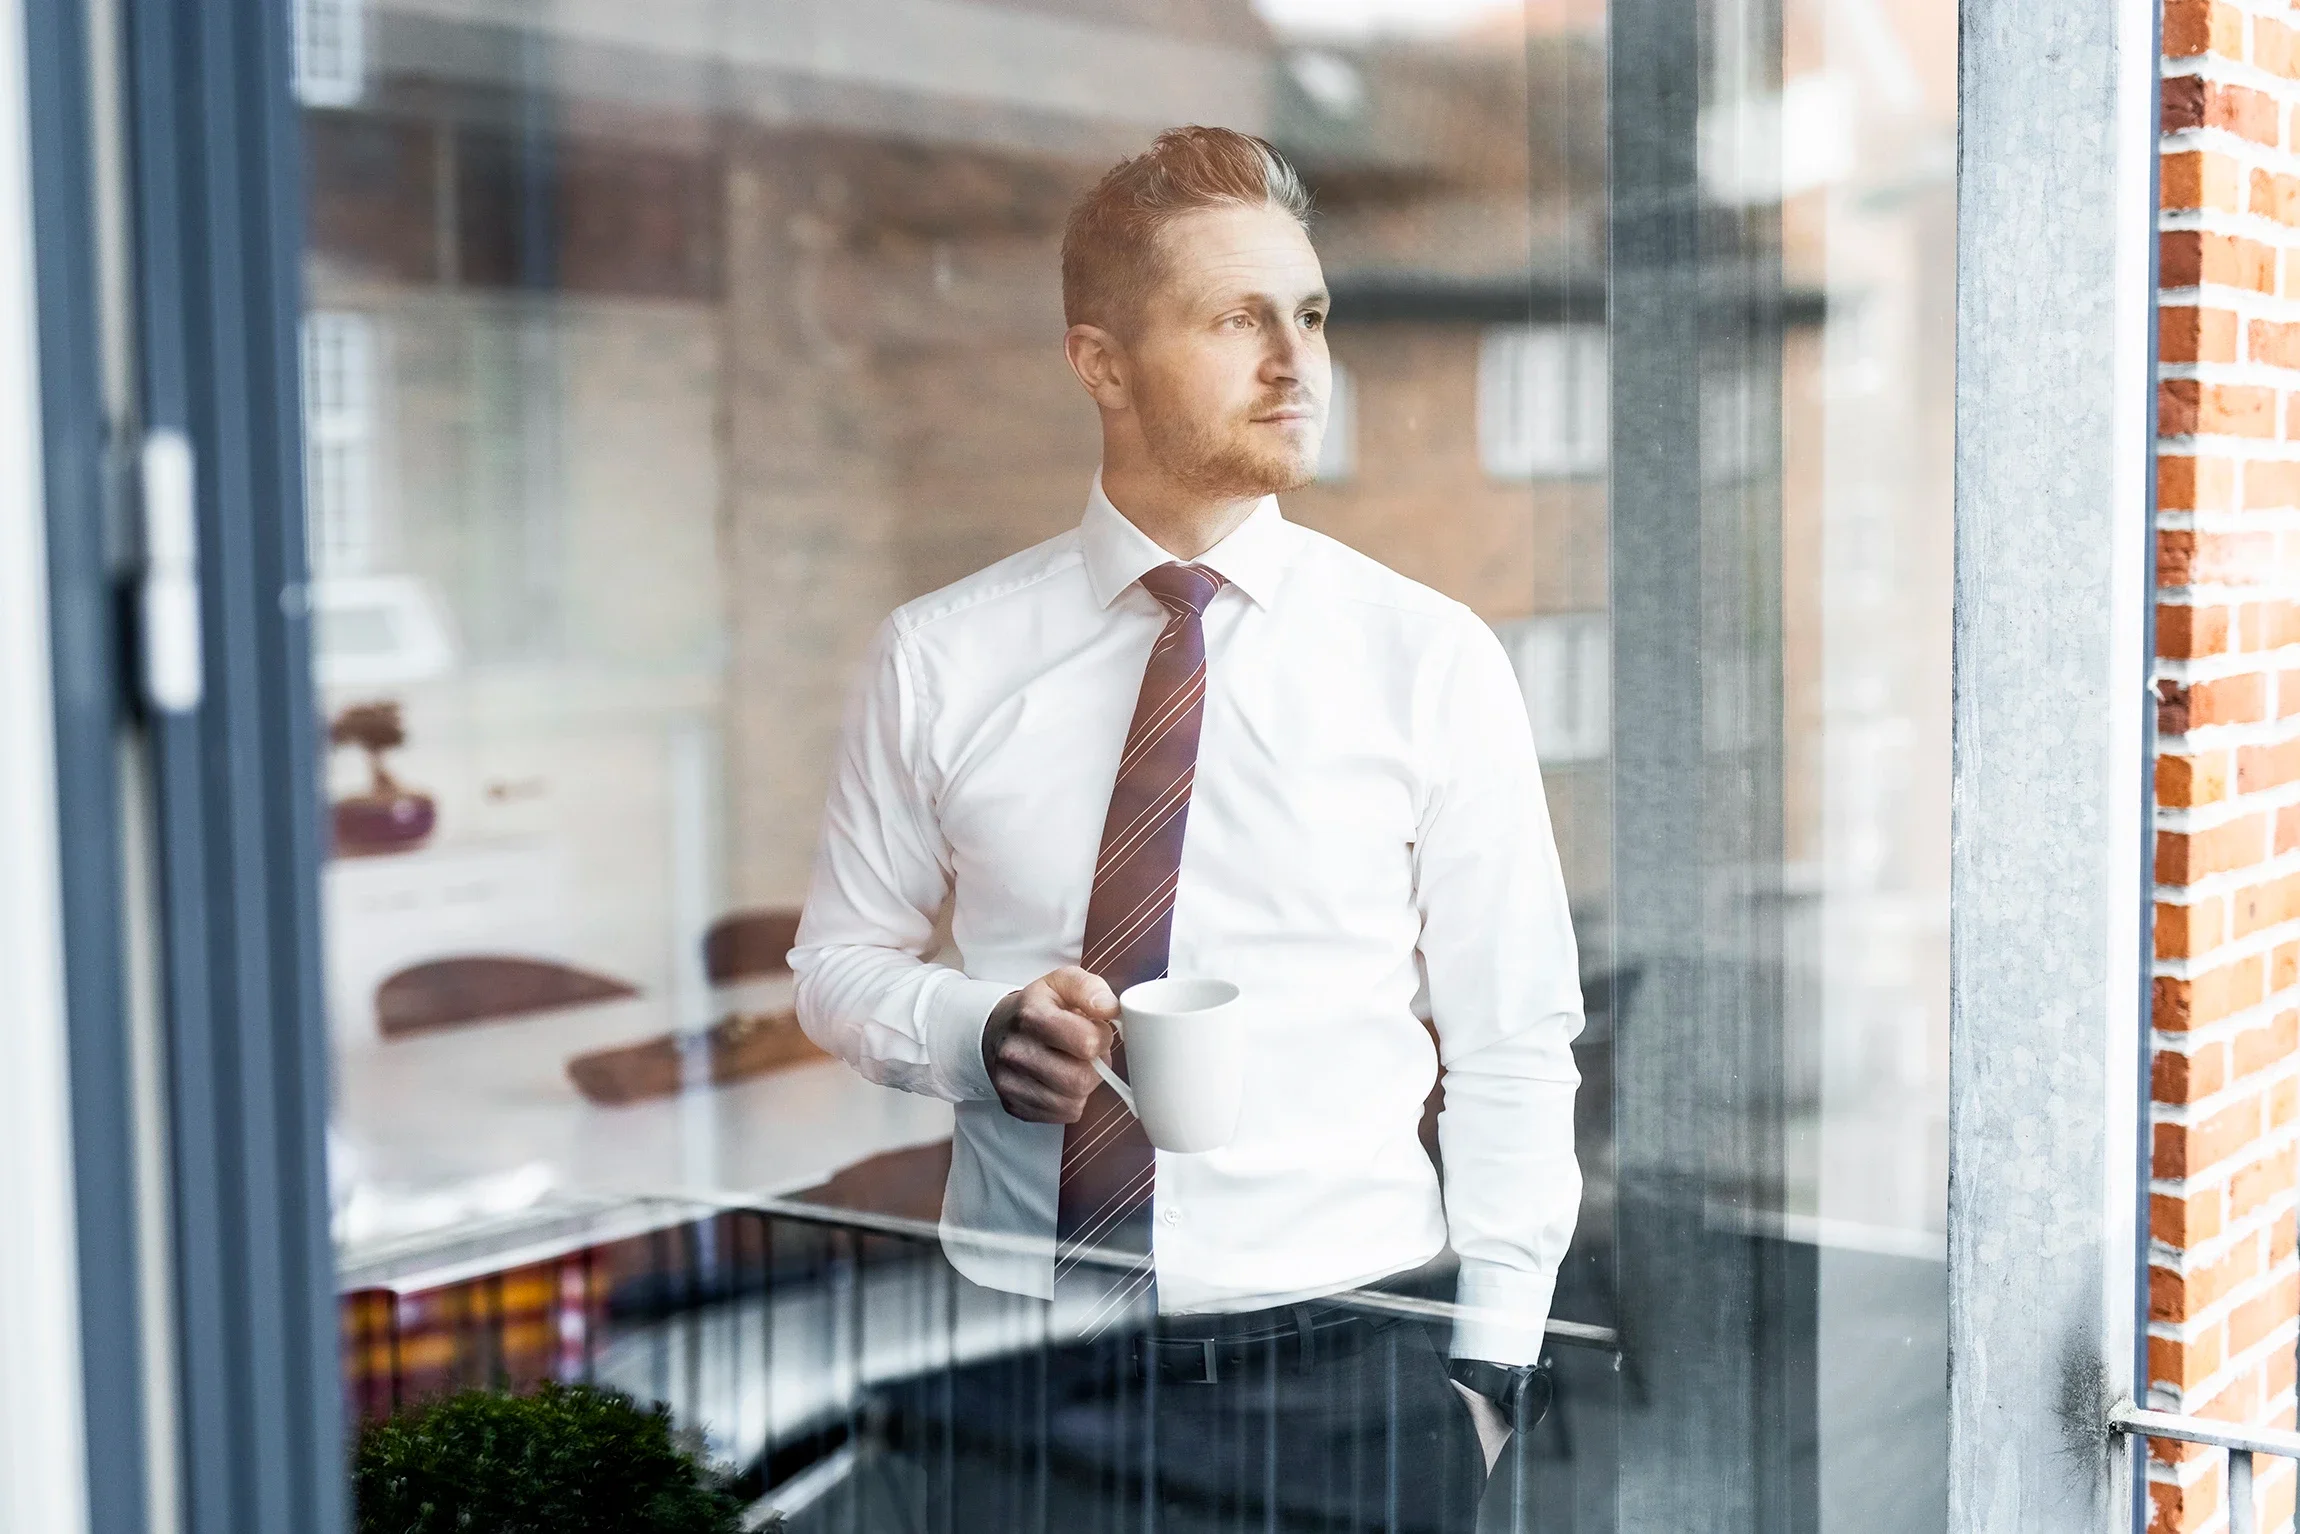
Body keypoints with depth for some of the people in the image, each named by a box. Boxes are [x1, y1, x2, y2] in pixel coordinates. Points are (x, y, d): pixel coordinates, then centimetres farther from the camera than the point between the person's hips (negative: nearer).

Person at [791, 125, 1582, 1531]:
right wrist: (978, 1033, -10)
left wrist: (1491, 1369, -4)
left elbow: (1513, 1043, 0)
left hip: (1341, 1365, -1)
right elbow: (840, 963, 10)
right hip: (1027, 1369, 1)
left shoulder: (1431, 660, -2)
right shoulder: (941, 660, 0)